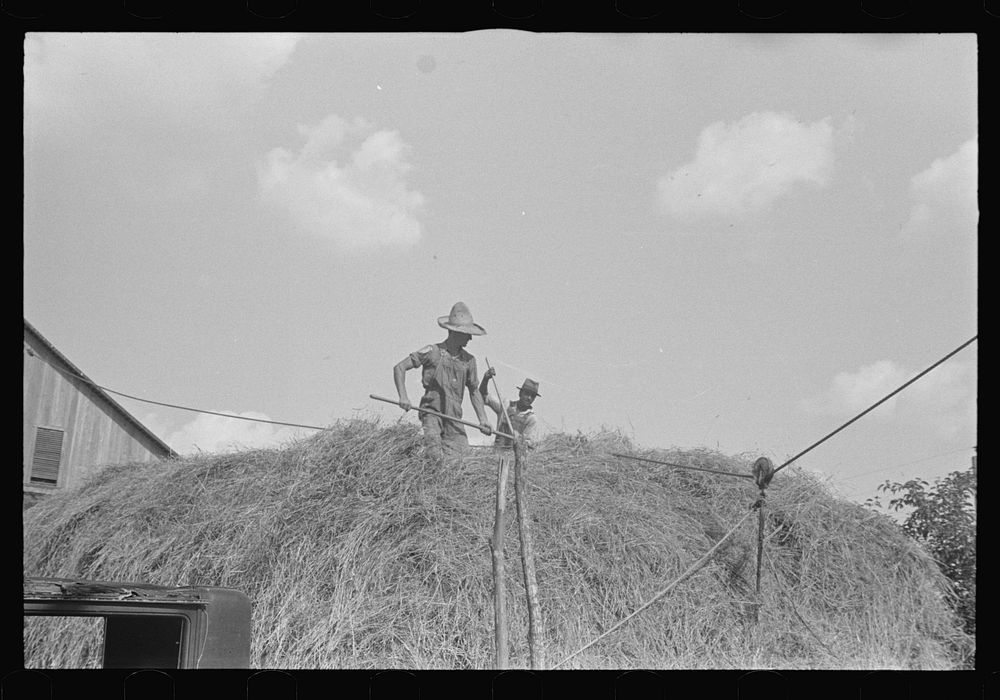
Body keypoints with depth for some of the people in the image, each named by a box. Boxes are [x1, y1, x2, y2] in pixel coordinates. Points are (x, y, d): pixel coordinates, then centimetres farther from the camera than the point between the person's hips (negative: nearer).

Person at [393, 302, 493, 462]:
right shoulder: (432, 352, -2)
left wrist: (483, 420, 11)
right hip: (432, 410, -4)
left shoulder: (468, 360, 11)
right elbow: (399, 367, -2)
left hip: (454, 416, 4)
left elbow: (474, 391, 21)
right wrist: (403, 397, -15)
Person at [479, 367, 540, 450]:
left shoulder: (532, 419, 6)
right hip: (498, 449, 1)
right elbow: (483, 397, 12)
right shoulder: (505, 406, 14)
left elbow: (528, 443, -2)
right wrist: (485, 379, -5)